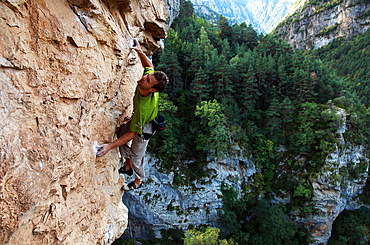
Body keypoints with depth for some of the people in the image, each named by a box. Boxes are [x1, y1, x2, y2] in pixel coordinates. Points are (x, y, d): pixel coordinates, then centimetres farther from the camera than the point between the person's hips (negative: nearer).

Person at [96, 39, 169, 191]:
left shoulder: (144, 107, -47)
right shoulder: (149, 75, -30)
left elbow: (132, 133, -38)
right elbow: (149, 65, -5)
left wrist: (110, 146, -38)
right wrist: (139, 51, -22)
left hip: (143, 127, -8)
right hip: (134, 119, 8)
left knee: (136, 155, 12)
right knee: (120, 134, 19)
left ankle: (138, 180, 42)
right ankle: (128, 167, 40)